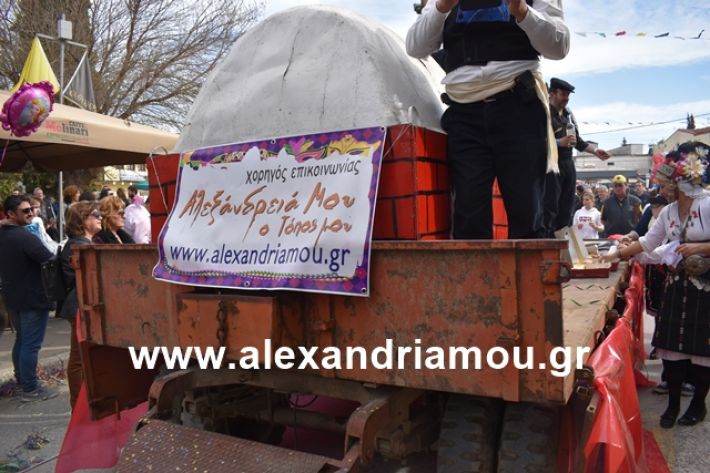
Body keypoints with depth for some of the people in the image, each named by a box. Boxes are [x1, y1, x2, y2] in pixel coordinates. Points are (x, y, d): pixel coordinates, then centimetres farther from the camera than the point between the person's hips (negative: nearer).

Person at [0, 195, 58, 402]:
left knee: (21, 340, 22)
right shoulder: (25, 237, -23)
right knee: (31, 344, -2)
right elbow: (51, 261, -28)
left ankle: (21, 379, 34)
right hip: (32, 298, -9)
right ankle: (30, 389, 5)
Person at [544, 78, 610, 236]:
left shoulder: (568, 114, 17)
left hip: (568, 163, 8)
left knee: (566, 208, 10)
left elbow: (578, 141, 23)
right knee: (549, 207, -10)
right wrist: (560, 142, -23)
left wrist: (595, 150, 13)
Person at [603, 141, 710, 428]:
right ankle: (673, 404, 19)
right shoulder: (667, 212, 6)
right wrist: (616, 255, 11)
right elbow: (647, 242, 13)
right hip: (677, 285, 5)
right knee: (672, 345, 6)